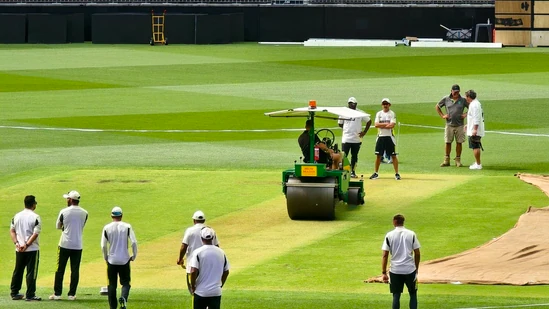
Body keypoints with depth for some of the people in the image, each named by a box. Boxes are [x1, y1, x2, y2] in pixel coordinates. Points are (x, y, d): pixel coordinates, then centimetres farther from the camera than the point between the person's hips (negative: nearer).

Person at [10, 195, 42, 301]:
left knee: (17, 271, 15)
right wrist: (26, 245, -15)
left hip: (19, 250, 5)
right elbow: (35, 234, -17)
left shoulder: (17, 216, 6)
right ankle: (30, 295, -2)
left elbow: (12, 231, 4)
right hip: (32, 249, -5)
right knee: (31, 272, -1)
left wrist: (16, 243, -3)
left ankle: (14, 293, 20)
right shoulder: (35, 217, -11)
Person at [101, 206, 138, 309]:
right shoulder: (127, 227, -4)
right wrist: (134, 255, 4)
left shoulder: (107, 228, -2)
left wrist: (105, 258, 12)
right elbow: (134, 242, -10)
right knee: (125, 283, 7)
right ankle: (123, 298, -22)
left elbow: (103, 245, -2)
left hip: (111, 260, 1)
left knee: (112, 285, 10)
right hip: (124, 260, -1)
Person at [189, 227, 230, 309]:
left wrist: (192, 286, -2)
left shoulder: (198, 252, -10)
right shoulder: (221, 252, 3)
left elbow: (193, 272, -16)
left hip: (201, 292, -3)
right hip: (216, 292, 3)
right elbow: (226, 272, 10)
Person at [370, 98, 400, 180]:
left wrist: (381, 125, -8)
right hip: (381, 136, 3)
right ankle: (375, 173, 13)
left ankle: (397, 173, -1)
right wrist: (386, 124, -10)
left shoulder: (392, 114, -1)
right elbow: (376, 124, -4)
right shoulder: (379, 113, 9)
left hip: (389, 136, -3)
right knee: (378, 155, 5)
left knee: (393, 155, -3)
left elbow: (392, 125, -13)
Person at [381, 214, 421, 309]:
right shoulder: (411, 234, 1)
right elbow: (417, 254, 1)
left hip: (395, 270, 0)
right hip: (410, 269, 0)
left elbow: (385, 255, -4)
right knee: (413, 294, 14)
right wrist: (416, 268, 14)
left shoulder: (389, 235, -2)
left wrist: (384, 273, -1)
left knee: (396, 295, 6)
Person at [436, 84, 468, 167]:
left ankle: (458, 160, 10)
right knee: (448, 142, 2)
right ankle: (446, 160, 10)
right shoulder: (446, 99, 4)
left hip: (459, 125, 0)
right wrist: (442, 115, 7)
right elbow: (437, 106, 16)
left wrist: (466, 114, 0)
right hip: (449, 125, 0)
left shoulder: (463, 100, 2)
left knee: (459, 142, 1)